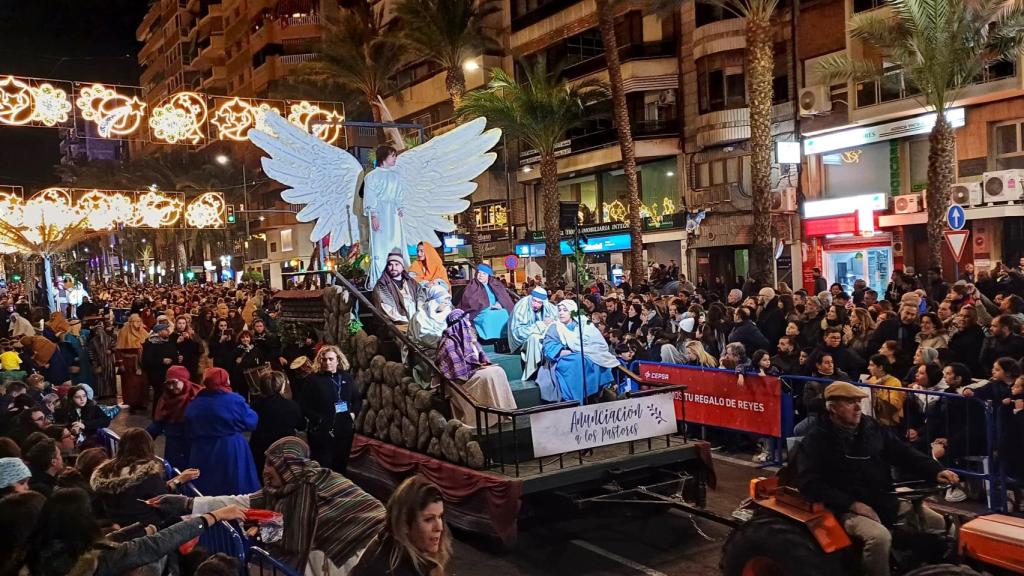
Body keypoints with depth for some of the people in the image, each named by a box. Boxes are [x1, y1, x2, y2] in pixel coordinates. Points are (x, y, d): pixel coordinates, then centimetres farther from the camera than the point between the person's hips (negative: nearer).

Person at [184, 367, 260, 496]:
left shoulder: (193, 404, 1)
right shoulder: (234, 400, -13)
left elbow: (190, 432, 10)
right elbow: (251, 423, -5)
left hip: (201, 456, 4)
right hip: (231, 453, -4)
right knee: (236, 495, 7)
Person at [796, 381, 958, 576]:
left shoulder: (872, 428, 10)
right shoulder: (816, 440, -7)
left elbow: (904, 454, 13)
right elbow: (809, 484, -14)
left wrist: (936, 472, -5)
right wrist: (851, 504, -21)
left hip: (886, 501, 6)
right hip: (848, 508, -6)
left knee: (938, 523, -1)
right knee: (879, 537, -34)